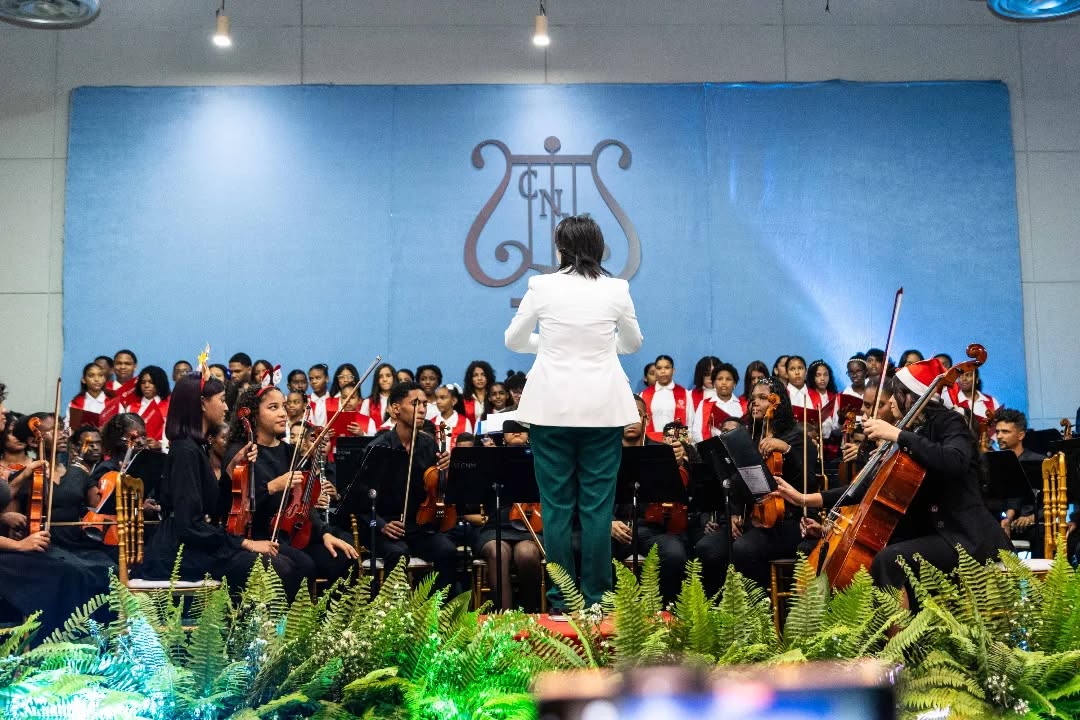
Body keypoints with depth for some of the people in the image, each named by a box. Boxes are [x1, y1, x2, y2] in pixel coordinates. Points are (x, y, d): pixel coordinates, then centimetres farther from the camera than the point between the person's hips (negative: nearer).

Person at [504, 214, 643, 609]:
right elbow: (633, 344, 16)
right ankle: (595, 596, 10)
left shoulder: (542, 286, -3)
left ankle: (561, 598, 11)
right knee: (597, 504, 6)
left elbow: (513, 340, 9)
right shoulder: (616, 289, 0)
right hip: (602, 406, 1)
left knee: (557, 503, 6)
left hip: (552, 406, -1)